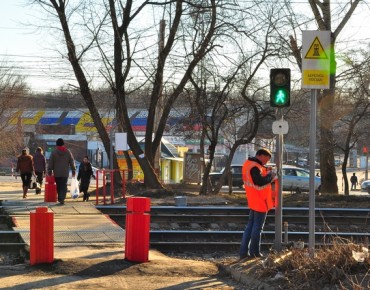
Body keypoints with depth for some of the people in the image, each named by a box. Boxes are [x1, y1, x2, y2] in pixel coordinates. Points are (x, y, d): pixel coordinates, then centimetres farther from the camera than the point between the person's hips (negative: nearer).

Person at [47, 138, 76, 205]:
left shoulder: (54, 152, 0)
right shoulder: (68, 152, 4)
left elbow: (50, 163, 0)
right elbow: (72, 162, 7)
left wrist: (49, 171, 6)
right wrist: (73, 171, 14)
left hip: (57, 173, 0)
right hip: (65, 173, 0)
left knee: (58, 186, 12)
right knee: (64, 186, -2)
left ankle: (60, 198, 16)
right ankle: (62, 199, -16)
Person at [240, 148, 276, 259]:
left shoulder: (248, 164, 10)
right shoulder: (255, 167, -22)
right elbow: (260, 182, -29)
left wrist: (265, 171, 5)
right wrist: (271, 175, -15)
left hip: (254, 202, 10)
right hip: (260, 202, -10)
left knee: (250, 226, 14)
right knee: (257, 228, 0)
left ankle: (243, 252, 12)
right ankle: (255, 252, 7)